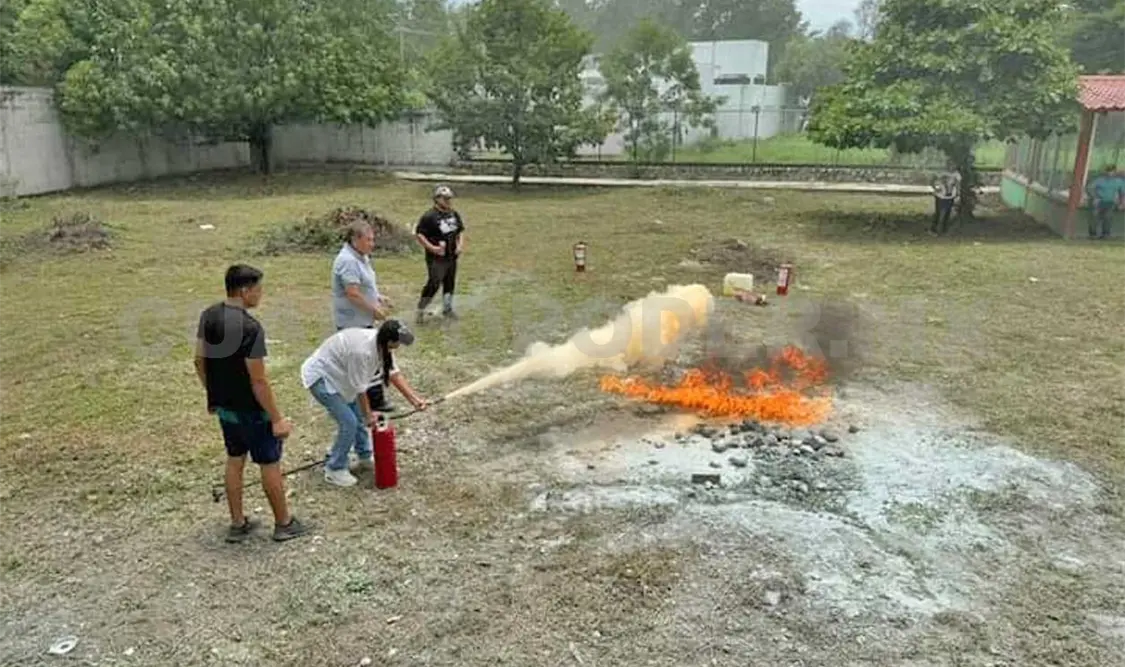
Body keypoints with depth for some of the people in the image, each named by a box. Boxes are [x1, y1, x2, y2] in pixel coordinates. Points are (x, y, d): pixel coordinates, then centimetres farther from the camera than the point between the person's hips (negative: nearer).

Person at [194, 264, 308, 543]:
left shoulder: (208, 316, -2)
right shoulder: (250, 327, -27)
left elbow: (199, 360, 8)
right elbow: (258, 381, -25)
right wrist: (277, 418, -17)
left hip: (224, 406, 8)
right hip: (251, 410, -8)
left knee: (234, 460, 20)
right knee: (270, 464, 8)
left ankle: (238, 524, 30)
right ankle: (284, 524, 22)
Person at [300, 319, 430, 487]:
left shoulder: (381, 344, -9)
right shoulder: (362, 350, -36)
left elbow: (394, 374, -5)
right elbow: (359, 389, -24)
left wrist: (414, 399, -11)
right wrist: (368, 415, -10)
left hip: (336, 374, 9)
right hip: (320, 378, -9)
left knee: (358, 416, 16)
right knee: (349, 422, -11)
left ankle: (365, 456, 35)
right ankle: (334, 470, 6)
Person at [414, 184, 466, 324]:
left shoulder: (454, 214, 7)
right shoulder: (429, 216, -16)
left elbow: (461, 230, 19)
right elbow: (419, 234, -17)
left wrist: (460, 244, 3)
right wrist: (432, 247, -24)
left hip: (452, 257, 7)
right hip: (436, 258, -7)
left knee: (450, 283, 18)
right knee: (433, 284, -9)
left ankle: (447, 308, 34)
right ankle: (420, 310, 5)